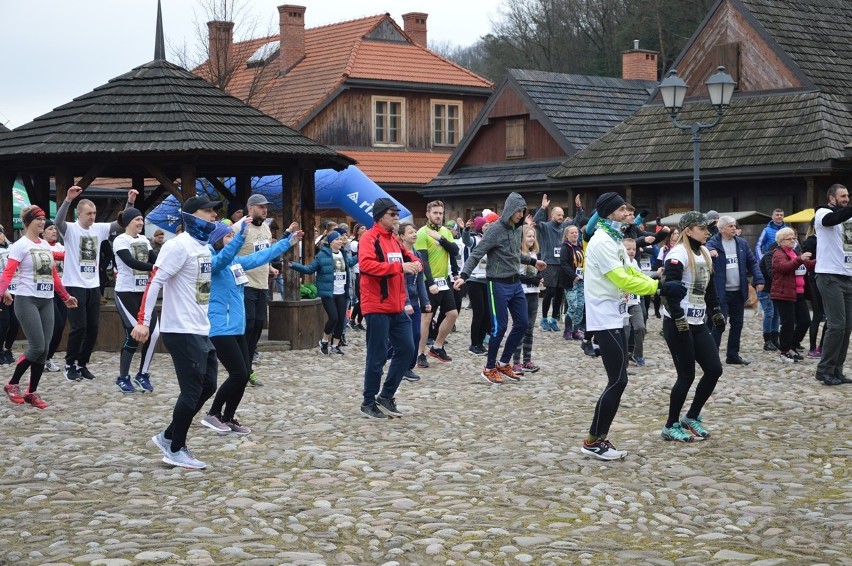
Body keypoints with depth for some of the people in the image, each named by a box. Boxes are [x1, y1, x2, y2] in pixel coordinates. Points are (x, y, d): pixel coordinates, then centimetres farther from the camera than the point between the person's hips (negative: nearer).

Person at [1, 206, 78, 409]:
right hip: (27, 300, -7)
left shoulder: (46, 246, 15)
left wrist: (65, 296, 27)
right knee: (38, 347, -13)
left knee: (44, 349, 2)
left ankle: (32, 392, 13)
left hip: (47, 301, 7)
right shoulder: (21, 245, -7)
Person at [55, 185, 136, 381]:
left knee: (93, 328, 7)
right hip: (75, 286, -6)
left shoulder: (99, 229, 7)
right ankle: (70, 365, 7)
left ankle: (82, 364, 19)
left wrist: (130, 202, -10)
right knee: (79, 327, -7)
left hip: (93, 286, 6)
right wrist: (68, 199, -42)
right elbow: (58, 221, -29)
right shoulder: (70, 229, -8)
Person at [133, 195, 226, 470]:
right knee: (192, 391, -3)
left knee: (207, 386, 13)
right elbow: (154, 281, -20)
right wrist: (143, 321, -24)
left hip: (201, 331, 10)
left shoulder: (204, 246, 13)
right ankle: (176, 450, 12)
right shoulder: (179, 245, -15)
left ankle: (168, 437, 25)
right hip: (181, 331, -10)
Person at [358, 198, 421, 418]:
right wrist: (399, 267, -28)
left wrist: (414, 262, 4)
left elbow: (405, 255, 30)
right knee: (378, 356, -3)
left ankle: (386, 396, 18)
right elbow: (366, 265, -26)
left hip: (397, 307, 8)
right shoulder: (369, 238, -11)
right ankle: (369, 403, 10)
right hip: (377, 307, -8)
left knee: (406, 349, 7)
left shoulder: (393, 239, 15)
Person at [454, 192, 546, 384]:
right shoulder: (495, 229, -15)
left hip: (516, 283, 8)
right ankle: (489, 368, 11)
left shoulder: (518, 229, 8)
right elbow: (476, 254, -19)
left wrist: (534, 261, 34)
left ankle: (504, 363, 24)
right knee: (500, 327, -4)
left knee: (522, 324, 10)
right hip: (499, 284, -8)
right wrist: (464, 275, -31)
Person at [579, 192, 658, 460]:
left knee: (617, 380, 10)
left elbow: (630, 272, 17)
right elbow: (621, 280, -23)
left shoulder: (614, 240, 15)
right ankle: (592, 442, -3)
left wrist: (656, 285, 2)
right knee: (618, 380, -10)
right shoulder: (601, 242, -17)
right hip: (605, 319, -10)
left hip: (615, 317, 10)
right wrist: (656, 287, -18)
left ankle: (600, 438, 14)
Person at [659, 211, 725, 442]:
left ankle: (692, 417, 20)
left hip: (698, 323, 9)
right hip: (678, 324, -9)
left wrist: (716, 312, 18)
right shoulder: (678, 255, -15)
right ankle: (671, 426, 11)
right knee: (687, 375, -4)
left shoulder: (704, 253, 14)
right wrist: (679, 320, -23)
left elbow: (710, 287, 23)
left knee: (714, 369, 5)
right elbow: (669, 290, -22)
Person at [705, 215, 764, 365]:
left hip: (738, 291, 6)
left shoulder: (742, 243, 10)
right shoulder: (713, 243, -6)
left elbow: (752, 263, 12)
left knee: (737, 324, 11)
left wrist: (758, 280, -1)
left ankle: (733, 355, 22)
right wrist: (709, 252, -45)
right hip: (721, 292, -6)